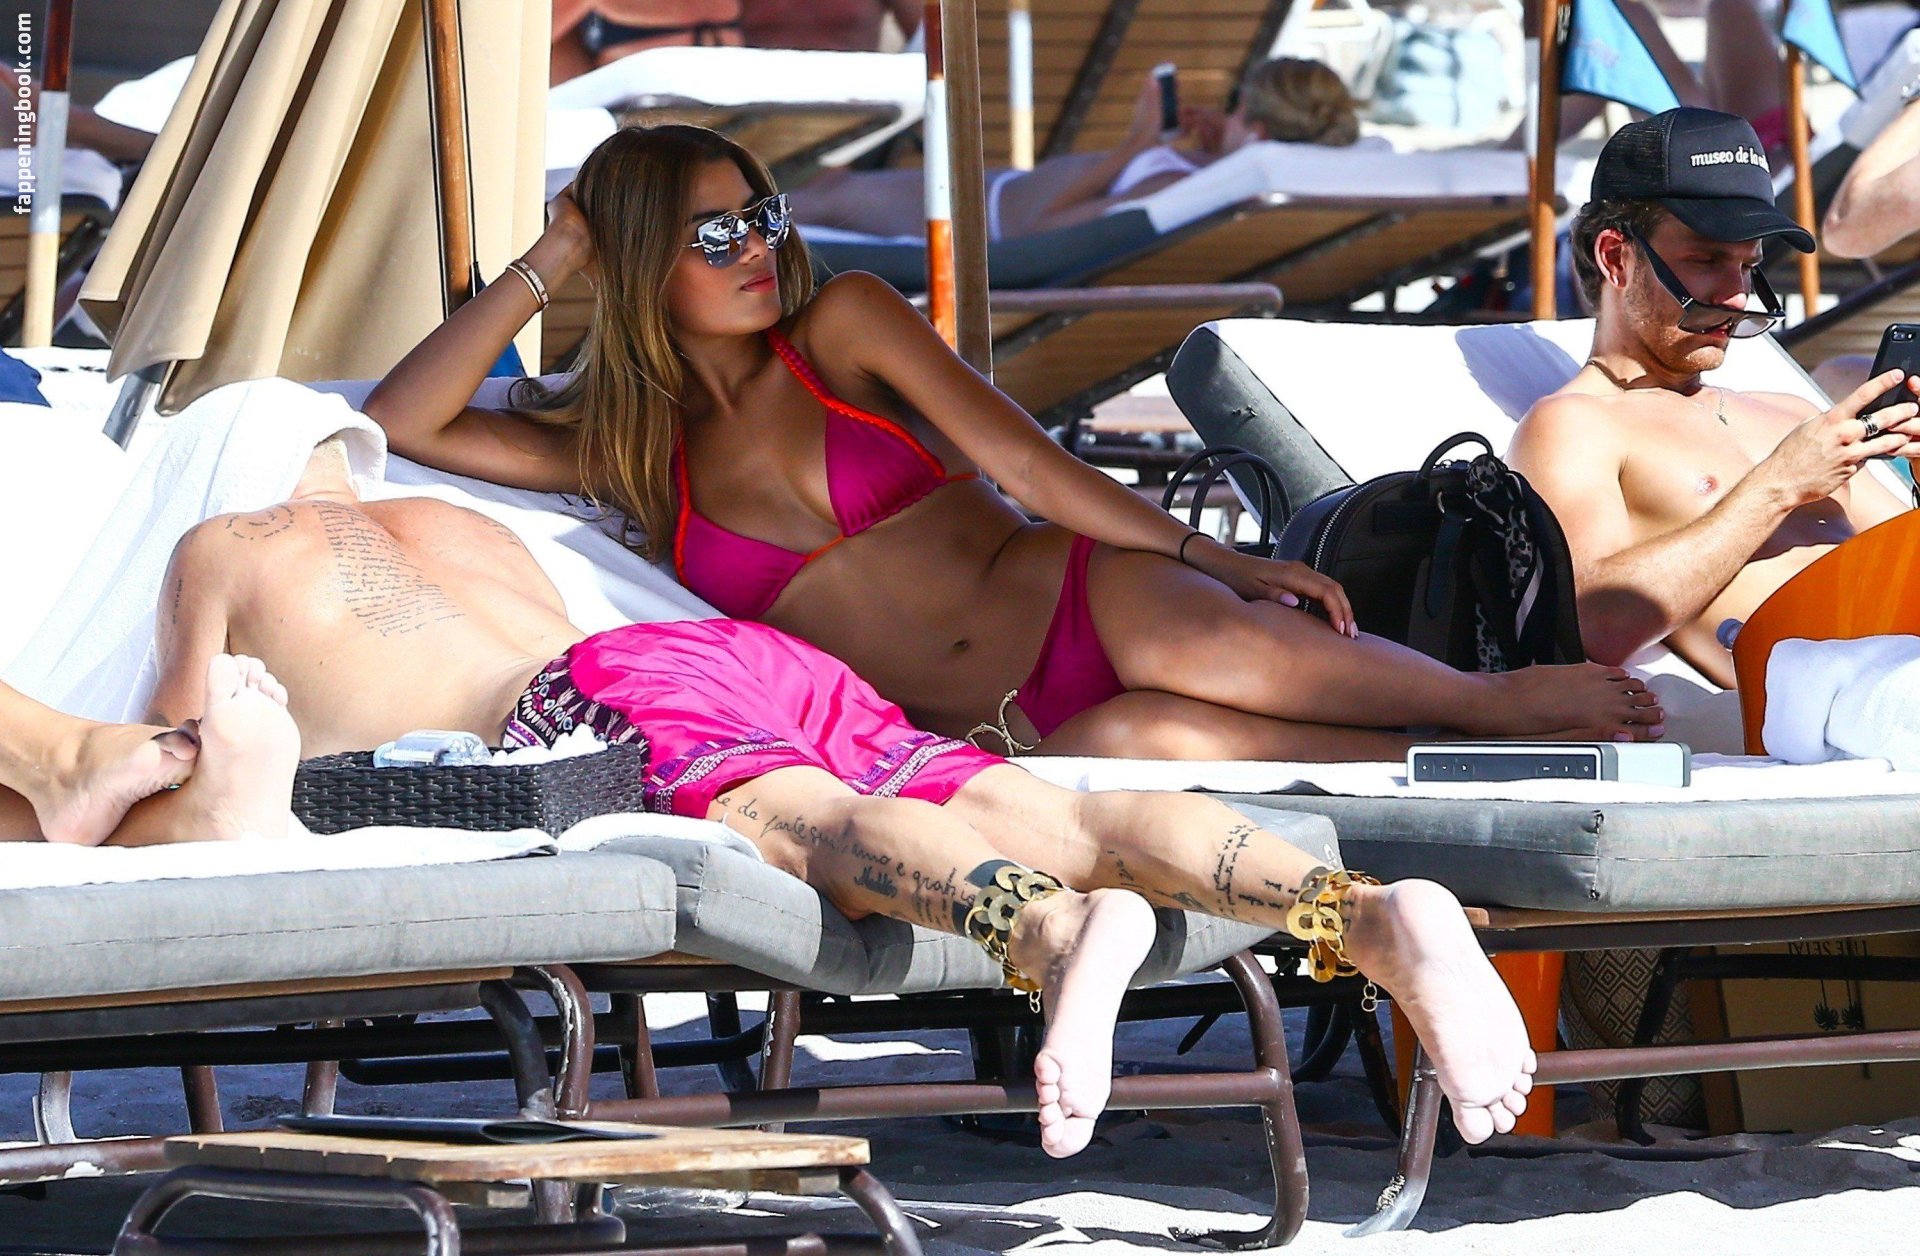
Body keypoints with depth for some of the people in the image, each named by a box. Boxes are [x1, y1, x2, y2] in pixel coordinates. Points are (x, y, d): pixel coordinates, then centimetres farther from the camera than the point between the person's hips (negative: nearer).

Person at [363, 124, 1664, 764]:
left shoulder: (843, 323, 8)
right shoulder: (626, 452, 11)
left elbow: (1022, 457, 0)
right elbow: (399, 427, 2)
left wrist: (1217, 560, -10)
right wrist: (546, 265, 1)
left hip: (1083, 596, 0)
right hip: (983, 737, 0)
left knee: (1218, 656, -39)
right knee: (1154, 740, -37)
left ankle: (1509, 700, -29)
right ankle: (1489, 765, -32)